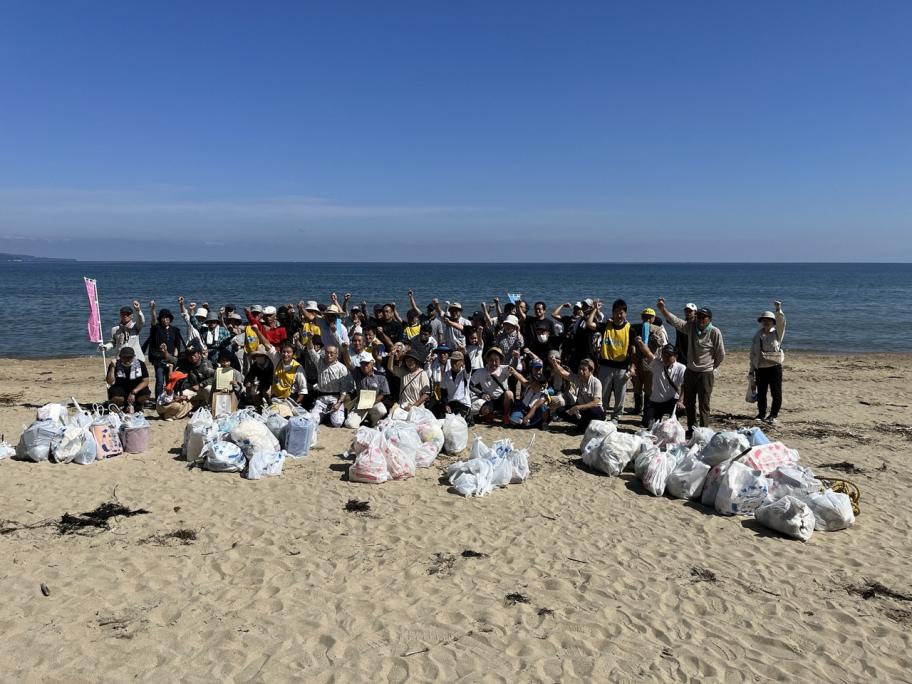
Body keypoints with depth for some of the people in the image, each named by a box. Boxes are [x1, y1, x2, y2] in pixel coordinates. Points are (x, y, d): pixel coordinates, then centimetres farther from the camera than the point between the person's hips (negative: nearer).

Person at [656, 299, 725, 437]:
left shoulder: (715, 332, -11)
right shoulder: (691, 327, 1)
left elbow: (721, 354, -3)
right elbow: (674, 321, -8)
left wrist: (712, 368, 6)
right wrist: (663, 309, -22)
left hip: (706, 373, -5)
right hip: (690, 371, 5)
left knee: (704, 405, -1)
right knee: (688, 402, 14)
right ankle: (691, 429, 27)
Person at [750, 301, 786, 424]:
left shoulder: (777, 333, 3)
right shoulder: (757, 335, 11)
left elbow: (781, 322, -19)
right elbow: (752, 353, 13)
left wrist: (779, 310, -34)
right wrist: (751, 371, 11)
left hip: (774, 367, -3)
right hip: (760, 368, 4)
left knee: (776, 393, -3)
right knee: (761, 393, 10)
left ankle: (773, 415, 5)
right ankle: (761, 414, 22)